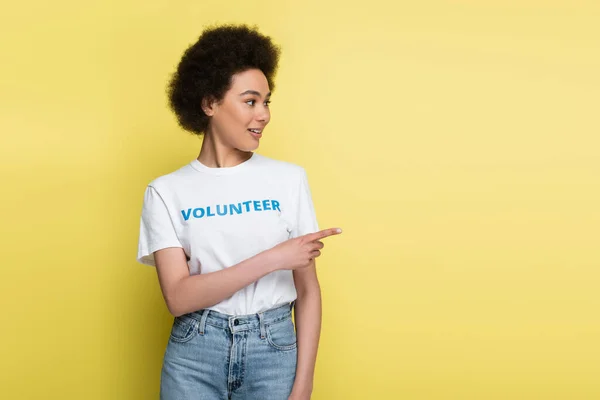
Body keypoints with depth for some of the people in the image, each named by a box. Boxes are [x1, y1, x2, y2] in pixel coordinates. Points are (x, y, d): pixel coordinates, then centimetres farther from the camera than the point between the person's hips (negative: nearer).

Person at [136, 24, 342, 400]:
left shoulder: (289, 178, 0)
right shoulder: (166, 192, -2)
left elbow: (308, 289, 1)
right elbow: (178, 297, -11)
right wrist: (272, 259, -17)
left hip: (275, 351, 1)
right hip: (194, 354, 0)